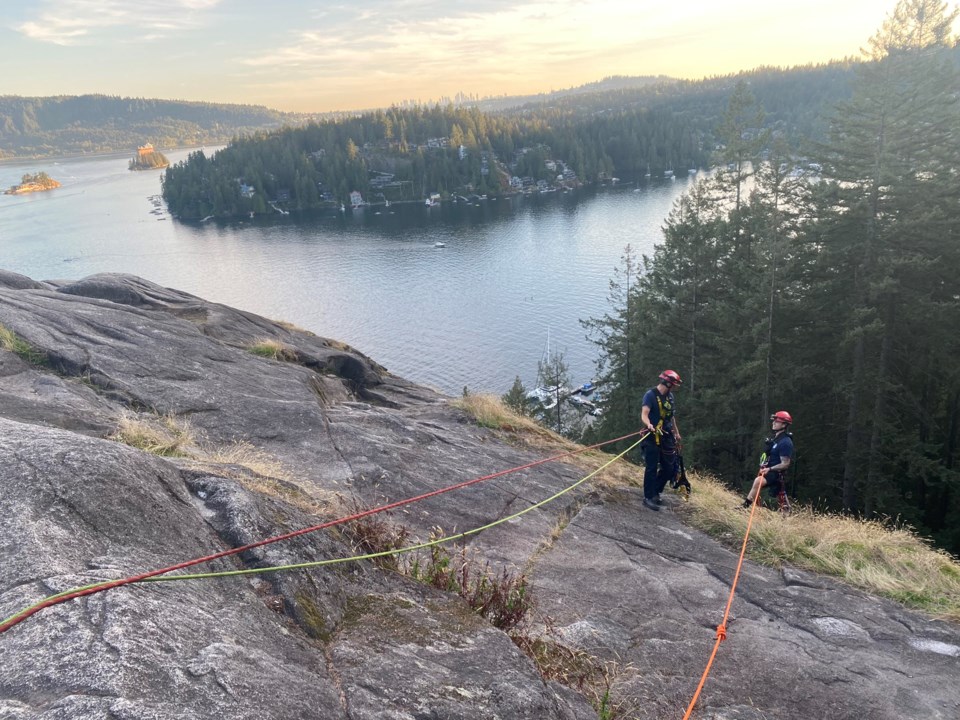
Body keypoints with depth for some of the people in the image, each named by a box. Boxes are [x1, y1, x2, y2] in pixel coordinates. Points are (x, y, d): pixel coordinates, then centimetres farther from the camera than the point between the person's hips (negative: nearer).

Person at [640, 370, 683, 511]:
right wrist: (649, 425, -43)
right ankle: (648, 497, 5)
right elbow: (644, 415, -24)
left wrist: (676, 433, 26)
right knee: (652, 467, -5)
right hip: (653, 437, -7)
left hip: (667, 437, 7)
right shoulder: (651, 395, -12)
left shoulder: (670, 396, 11)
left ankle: (655, 492, 24)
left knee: (670, 468, 7)